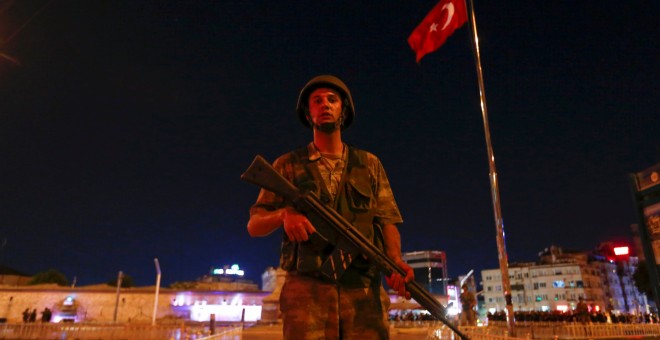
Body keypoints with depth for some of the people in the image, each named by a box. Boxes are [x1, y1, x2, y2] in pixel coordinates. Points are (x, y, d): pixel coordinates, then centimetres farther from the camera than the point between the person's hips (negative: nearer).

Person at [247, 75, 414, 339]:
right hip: (307, 290, -1)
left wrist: (395, 261, -9)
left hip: (364, 291, 1)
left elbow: (387, 221, 11)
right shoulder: (288, 165, 14)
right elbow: (254, 225, 11)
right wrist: (284, 214, -11)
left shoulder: (370, 164, 18)